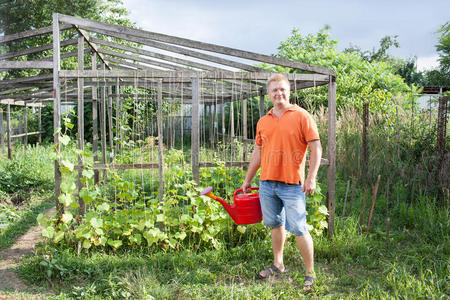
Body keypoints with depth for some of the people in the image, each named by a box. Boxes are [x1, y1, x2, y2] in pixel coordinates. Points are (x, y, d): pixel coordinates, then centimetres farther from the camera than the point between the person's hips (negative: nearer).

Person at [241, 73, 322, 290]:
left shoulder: (301, 116, -3)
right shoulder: (263, 122, 12)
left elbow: (316, 148, -5)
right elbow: (257, 153, 19)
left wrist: (311, 178, -13)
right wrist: (248, 179, 19)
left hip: (292, 184, -5)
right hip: (267, 183, 5)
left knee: (298, 229, -4)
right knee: (276, 225, 16)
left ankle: (310, 273, 10)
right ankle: (278, 265, 32)